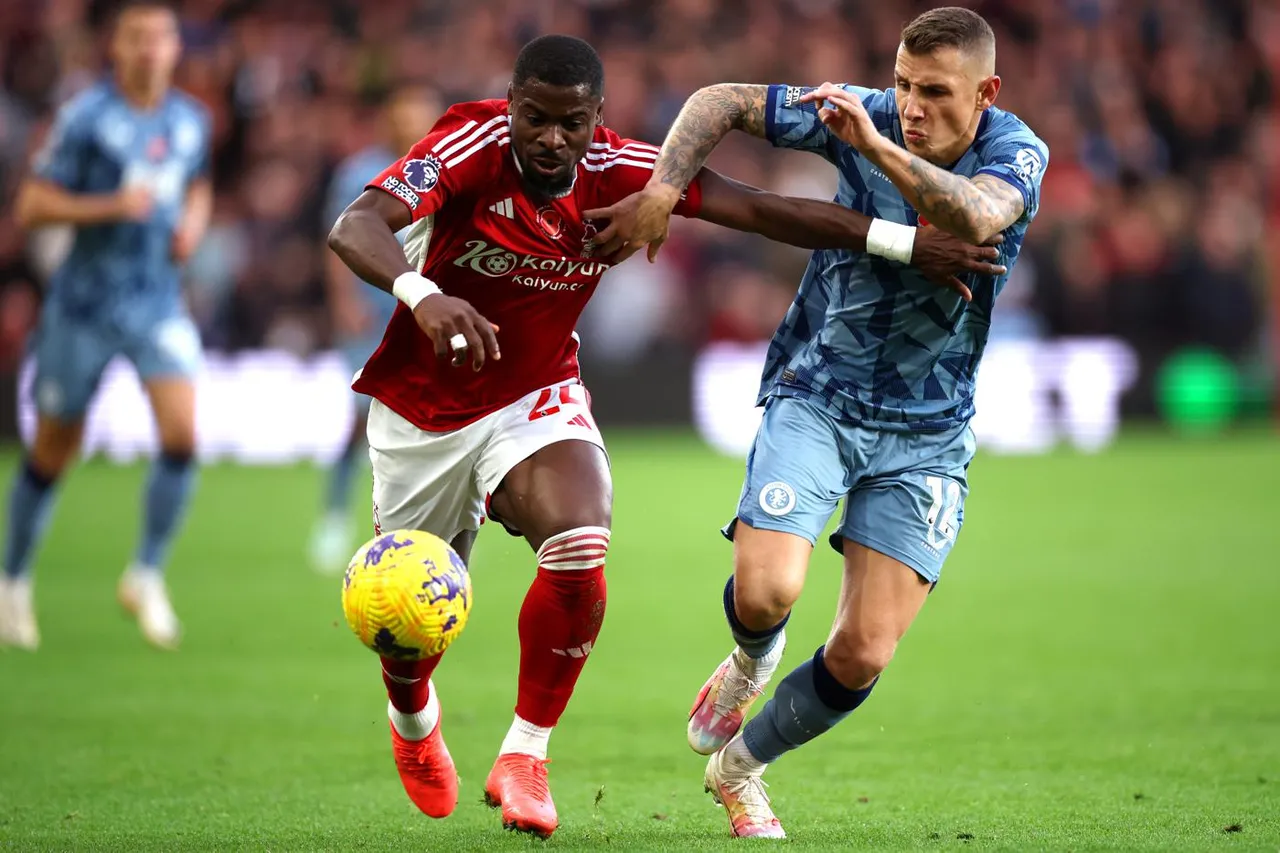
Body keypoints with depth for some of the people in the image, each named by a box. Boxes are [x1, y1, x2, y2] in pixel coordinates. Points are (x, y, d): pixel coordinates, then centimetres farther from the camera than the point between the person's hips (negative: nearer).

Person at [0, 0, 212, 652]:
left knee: (182, 433, -17)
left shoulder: (191, 121, 4)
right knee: (53, 452, 7)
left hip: (158, 301, 3)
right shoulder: (85, 117, -12)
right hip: (84, 303, -3)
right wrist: (111, 206, -25)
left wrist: (193, 220, 3)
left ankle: (146, 575, -1)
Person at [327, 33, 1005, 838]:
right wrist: (422, 294, -59)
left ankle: (523, 758, -9)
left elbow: (765, 210, -16)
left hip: (536, 397, 2)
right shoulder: (471, 144, -24)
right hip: (423, 408, -1)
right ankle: (414, 721, 47)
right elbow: (356, 227, -38)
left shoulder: (621, 170, -16)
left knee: (579, 550, -27)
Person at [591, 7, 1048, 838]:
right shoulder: (865, 115, -11)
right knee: (767, 590, -23)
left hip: (927, 433, 0)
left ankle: (739, 764, 25)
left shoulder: (1017, 154, -14)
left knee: (862, 656, -4)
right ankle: (750, 663, 17)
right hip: (815, 397, 0)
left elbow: (977, 217, -38)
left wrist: (879, 148, -46)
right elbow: (720, 101, -5)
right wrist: (664, 186, -20)